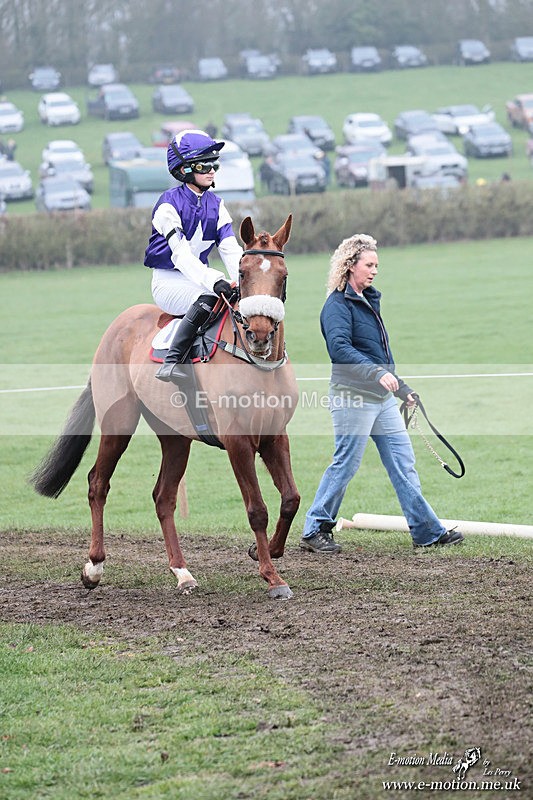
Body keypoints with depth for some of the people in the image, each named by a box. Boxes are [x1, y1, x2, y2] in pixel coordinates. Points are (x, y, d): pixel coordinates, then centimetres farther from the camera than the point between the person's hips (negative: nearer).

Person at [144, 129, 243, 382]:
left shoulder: (215, 204, 7)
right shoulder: (169, 204, -14)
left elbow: (230, 248, -2)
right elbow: (181, 255, -26)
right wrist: (213, 281, -40)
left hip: (199, 276, 7)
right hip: (168, 279, -7)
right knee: (207, 298, -36)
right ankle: (171, 362, -36)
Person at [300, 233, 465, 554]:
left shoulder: (369, 300, 16)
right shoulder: (338, 305, -12)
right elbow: (340, 349, -28)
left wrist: (403, 389, 25)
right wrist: (378, 373, -37)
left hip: (383, 397, 9)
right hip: (353, 398, -9)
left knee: (404, 463, 7)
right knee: (345, 464, -2)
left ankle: (427, 531, 9)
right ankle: (315, 530, 10)